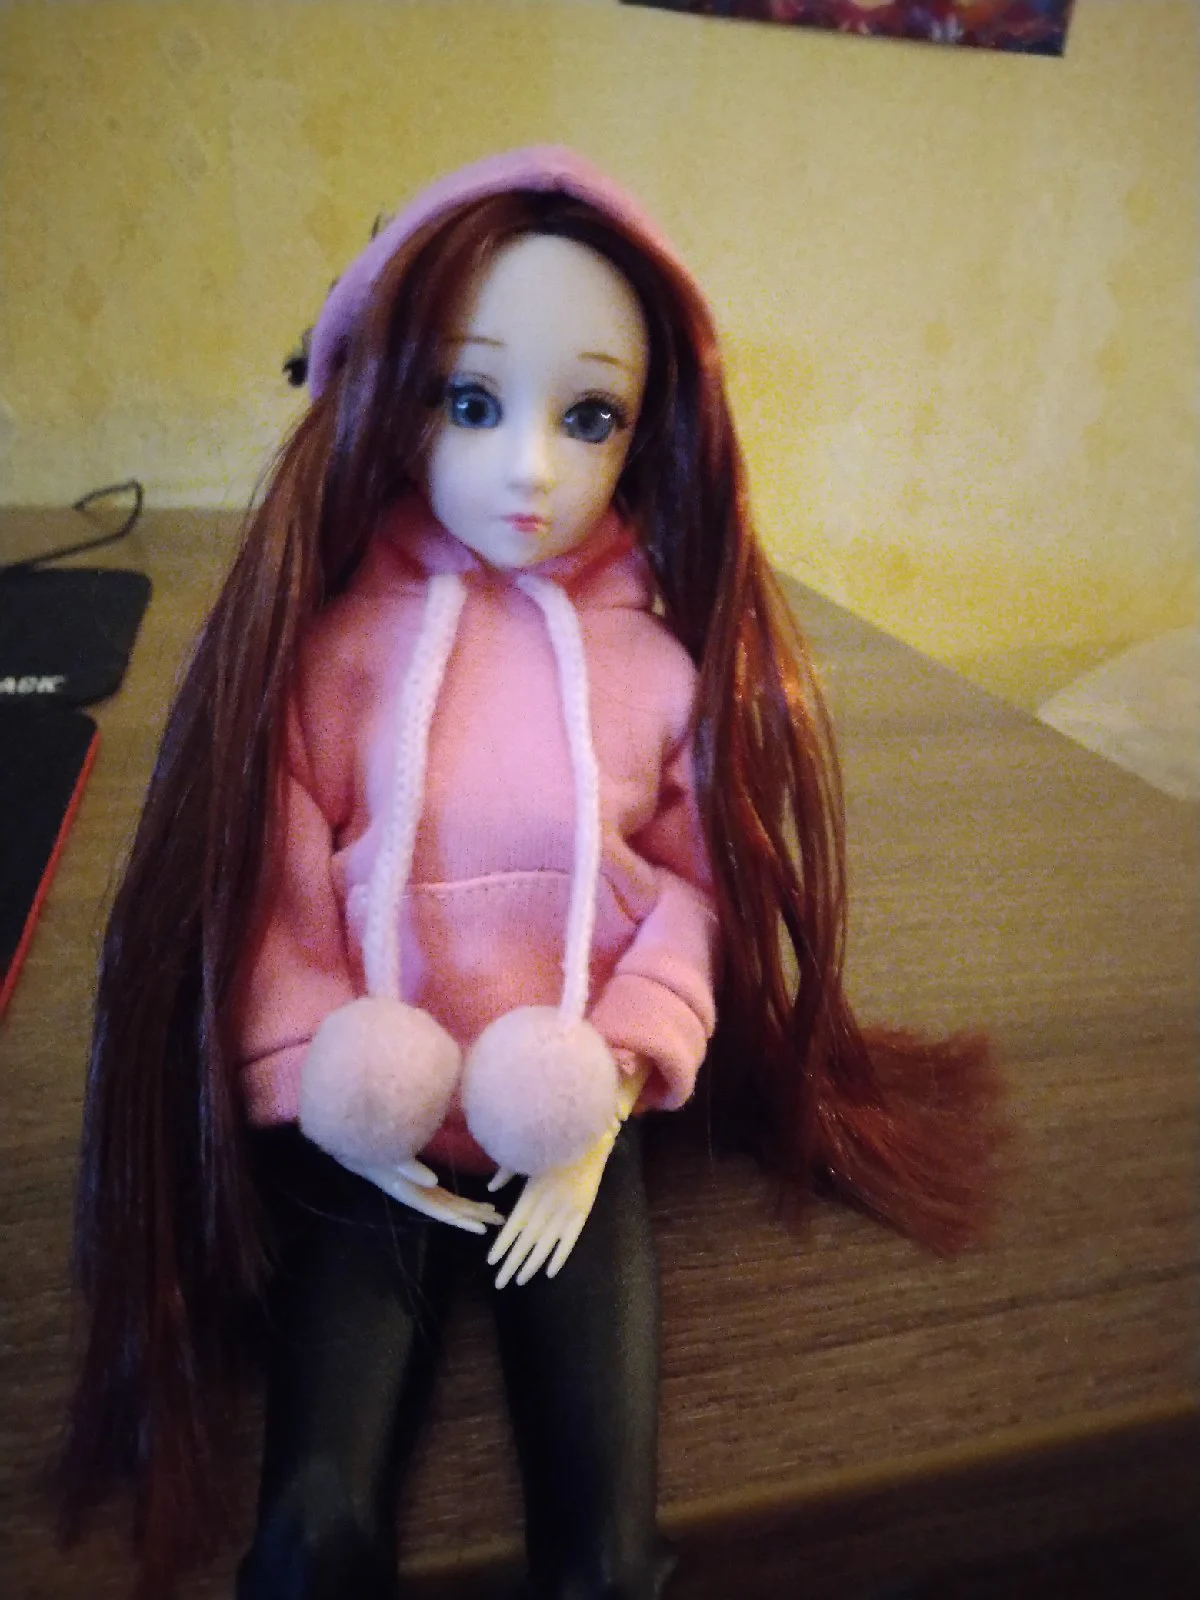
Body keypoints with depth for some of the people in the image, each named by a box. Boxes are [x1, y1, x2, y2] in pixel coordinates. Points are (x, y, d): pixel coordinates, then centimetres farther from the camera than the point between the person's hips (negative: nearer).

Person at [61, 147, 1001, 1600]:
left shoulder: (663, 660, -6)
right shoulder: (330, 645, -9)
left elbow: (695, 882, -2)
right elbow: (269, 885, -4)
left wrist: (623, 1067, -13)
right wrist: (315, 1082, -11)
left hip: (574, 1138, 1)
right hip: (370, 1146, 0)